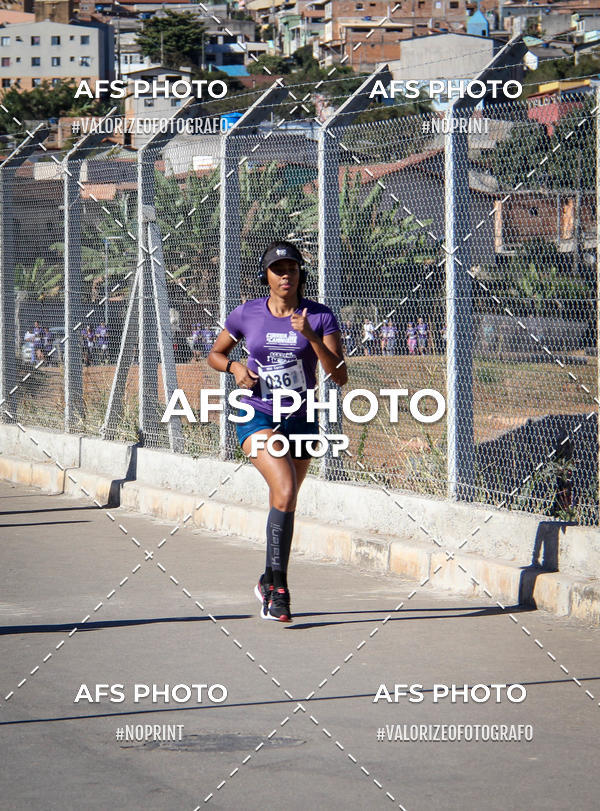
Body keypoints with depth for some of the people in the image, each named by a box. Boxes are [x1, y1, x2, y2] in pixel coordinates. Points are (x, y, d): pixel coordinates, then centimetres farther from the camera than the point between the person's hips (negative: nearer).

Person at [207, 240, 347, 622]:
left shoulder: (320, 316, -6)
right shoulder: (247, 314, -3)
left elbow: (340, 376, -15)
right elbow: (215, 353, 14)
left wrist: (312, 336, -27)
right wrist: (235, 367, -8)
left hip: (301, 420, 2)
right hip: (257, 417, -2)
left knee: (284, 504, 13)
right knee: (285, 490, -25)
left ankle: (269, 582, 34)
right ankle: (279, 583, -22)